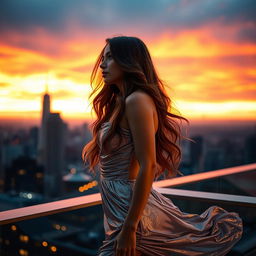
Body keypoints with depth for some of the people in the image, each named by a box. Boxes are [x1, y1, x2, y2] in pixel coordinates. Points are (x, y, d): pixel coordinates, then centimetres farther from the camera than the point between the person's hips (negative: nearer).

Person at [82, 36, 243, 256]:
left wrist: (129, 228, -23)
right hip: (117, 204, 9)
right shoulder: (118, 102, 10)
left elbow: (147, 167, -24)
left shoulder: (137, 101, -19)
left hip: (131, 208, -9)